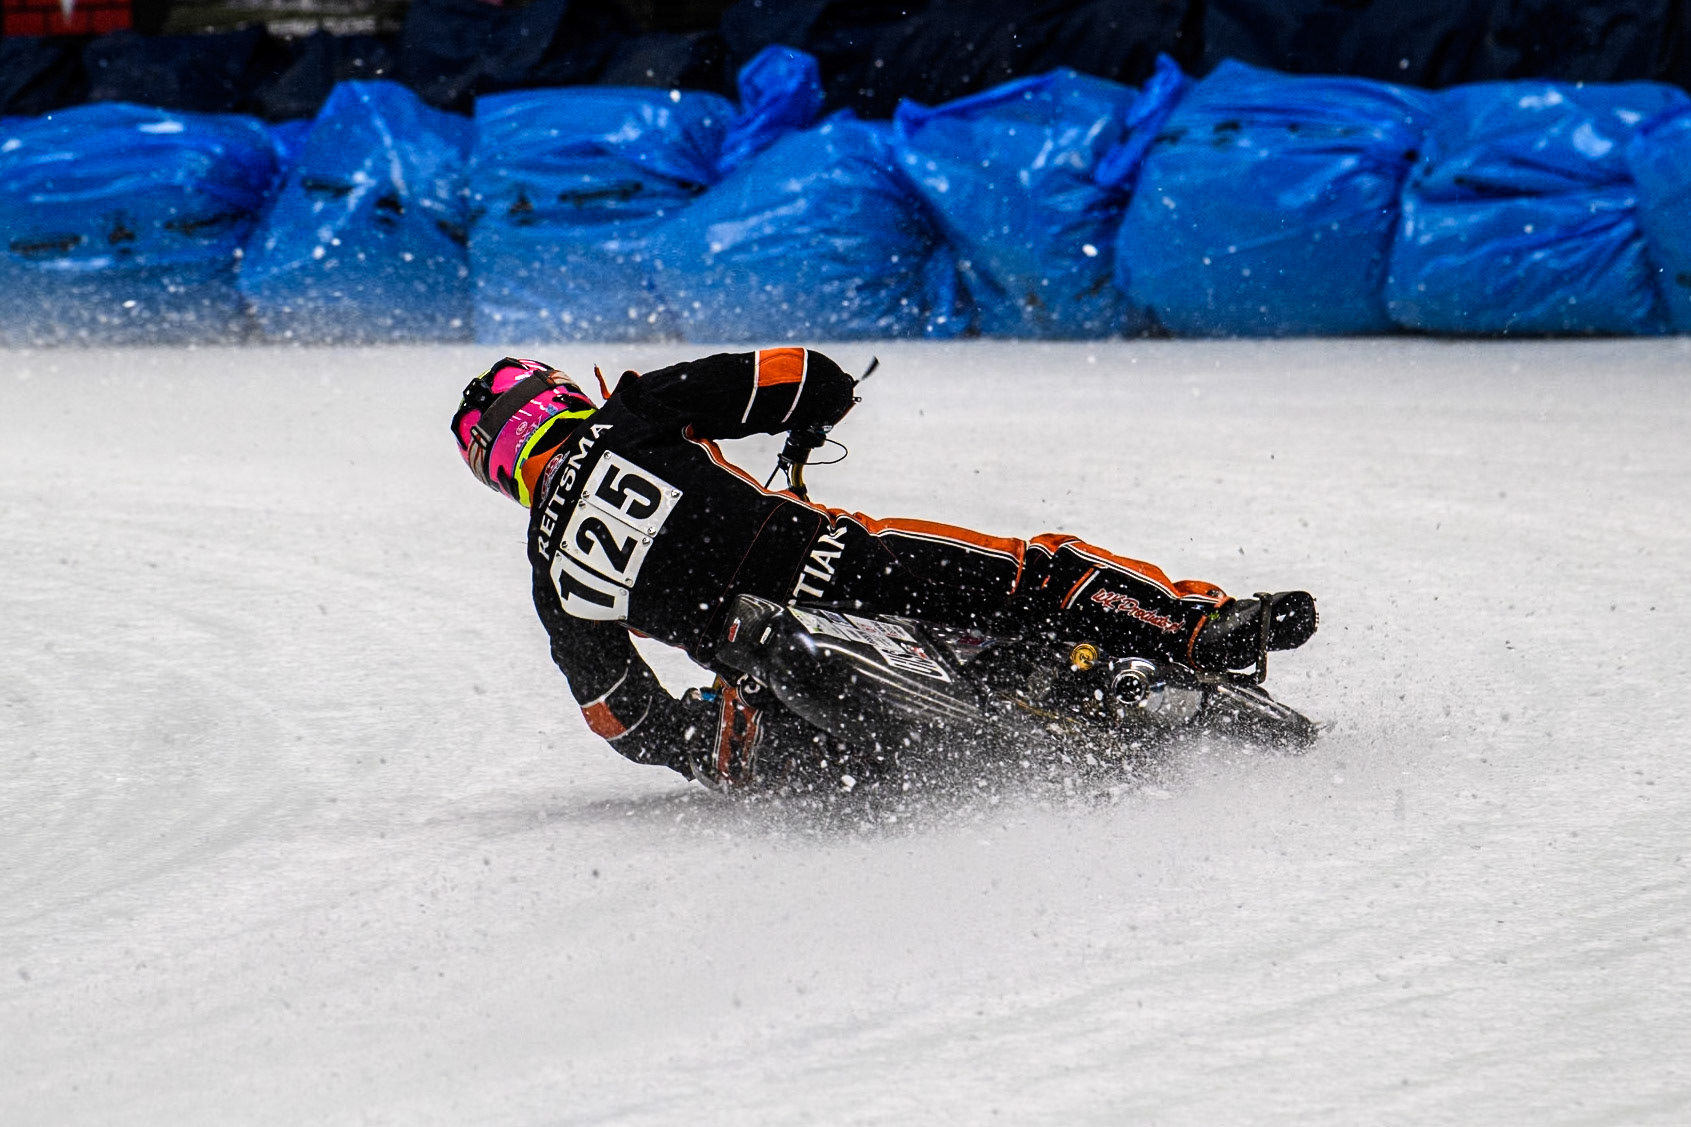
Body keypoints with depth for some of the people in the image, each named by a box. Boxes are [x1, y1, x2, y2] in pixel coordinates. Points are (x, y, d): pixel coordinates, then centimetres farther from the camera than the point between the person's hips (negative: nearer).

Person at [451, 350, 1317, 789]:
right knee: (1044, 574, 2)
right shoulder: (634, 420, 5)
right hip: (841, 564, -3)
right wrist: (807, 418, 23)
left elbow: (627, 720, 13)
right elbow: (810, 380, 0)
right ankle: (1202, 628, -16)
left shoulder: (554, 574, 12)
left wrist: (710, 751, 30)